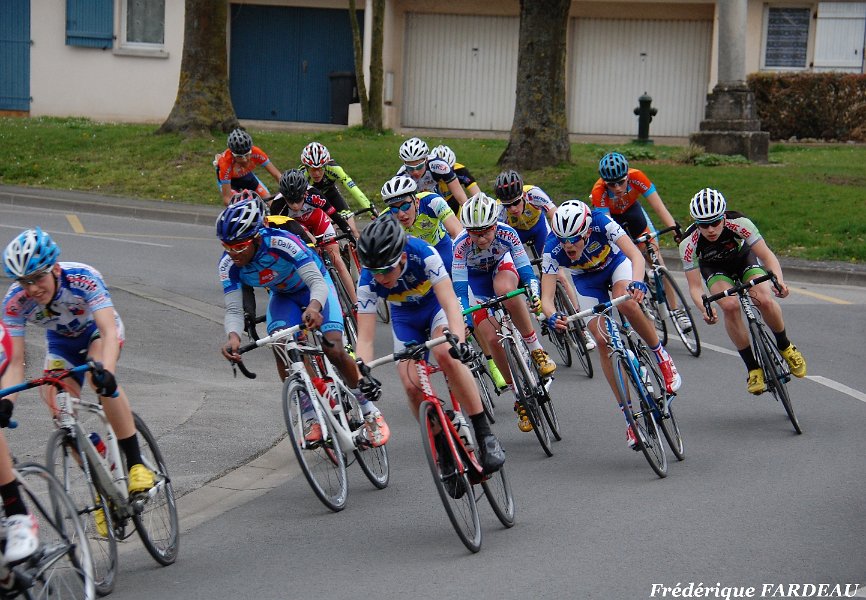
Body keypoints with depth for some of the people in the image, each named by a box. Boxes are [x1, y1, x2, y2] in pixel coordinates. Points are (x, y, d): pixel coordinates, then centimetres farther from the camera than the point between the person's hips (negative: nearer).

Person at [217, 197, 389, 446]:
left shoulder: (281, 242, -38)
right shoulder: (228, 264, -26)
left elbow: (317, 282, -42)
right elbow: (233, 309, -27)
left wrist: (314, 307, -64)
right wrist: (233, 337, -49)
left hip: (316, 288, -4)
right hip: (283, 297, 4)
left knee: (334, 350, -19)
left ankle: (369, 410, 3)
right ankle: (310, 418, -15)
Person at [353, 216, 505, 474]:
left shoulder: (422, 254, -36)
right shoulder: (368, 281, -29)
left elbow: (450, 301, -43)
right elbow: (365, 337, -30)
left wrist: (458, 340, -61)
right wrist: (363, 373, -49)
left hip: (436, 304, -3)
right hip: (405, 318, 3)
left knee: (445, 354, -33)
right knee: (411, 384, -17)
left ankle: (485, 436, -28)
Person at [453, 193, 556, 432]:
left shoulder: (506, 234, -30)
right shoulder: (461, 246, -33)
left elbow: (526, 270, -26)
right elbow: (460, 289, -32)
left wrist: (534, 294, -43)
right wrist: (464, 322, -42)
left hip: (502, 267, 0)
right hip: (475, 279, 1)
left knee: (505, 290, -39)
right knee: (492, 338, -15)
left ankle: (536, 350, -23)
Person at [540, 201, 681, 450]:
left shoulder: (601, 222, -37)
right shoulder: (553, 249, -33)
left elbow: (636, 255, -43)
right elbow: (546, 297, -35)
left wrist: (636, 282, -64)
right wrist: (552, 316, -58)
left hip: (615, 263, -2)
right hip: (586, 281, 2)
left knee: (626, 303, -34)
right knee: (603, 340, -13)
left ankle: (662, 356, -10)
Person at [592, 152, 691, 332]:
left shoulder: (636, 177, -34)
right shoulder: (599, 191, -37)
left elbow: (658, 206, -37)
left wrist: (676, 229, -49)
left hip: (631, 210, 1)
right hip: (609, 216, -1)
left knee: (656, 258, -9)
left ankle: (676, 310, -4)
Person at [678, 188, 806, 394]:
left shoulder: (739, 223, -35)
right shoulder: (689, 243, -33)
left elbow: (767, 255, -34)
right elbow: (695, 286, -30)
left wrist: (779, 280, -53)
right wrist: (704, 309, -50)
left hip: (744, 258, 0)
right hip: (715, 269, 0)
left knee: (764, 300, -27)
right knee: (730, 306, -29)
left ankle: (785, 347, 3)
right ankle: (753, 368, -15)